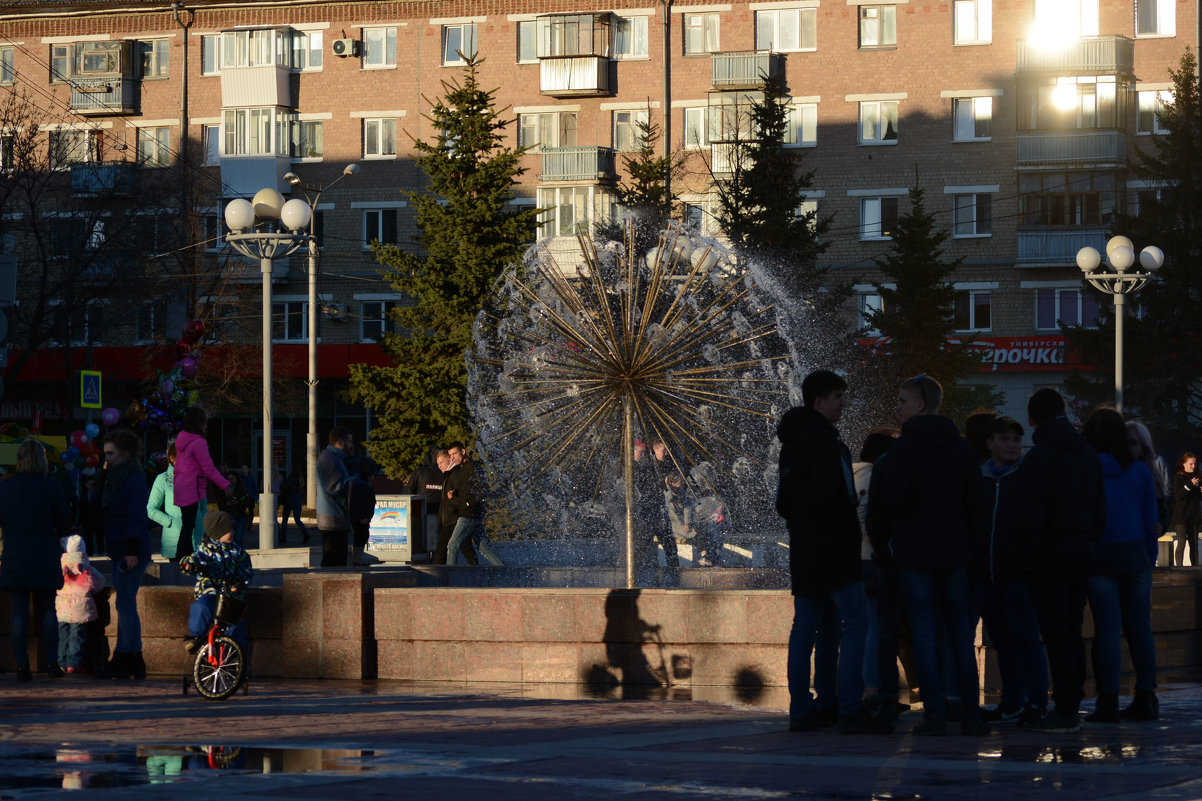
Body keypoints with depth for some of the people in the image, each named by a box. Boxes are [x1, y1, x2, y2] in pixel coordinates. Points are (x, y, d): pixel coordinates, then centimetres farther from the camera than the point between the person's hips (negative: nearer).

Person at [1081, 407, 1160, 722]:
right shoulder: (1139, 471, 4)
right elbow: (1151, 520, 7)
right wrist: (1150, 560, 14)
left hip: (1099, 557, -3)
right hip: (1135, 555, 3)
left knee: (1107, 628, -2)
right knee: (1139, 626, 7)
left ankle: (1108, 702, -3)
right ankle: (1146, 699, 8)